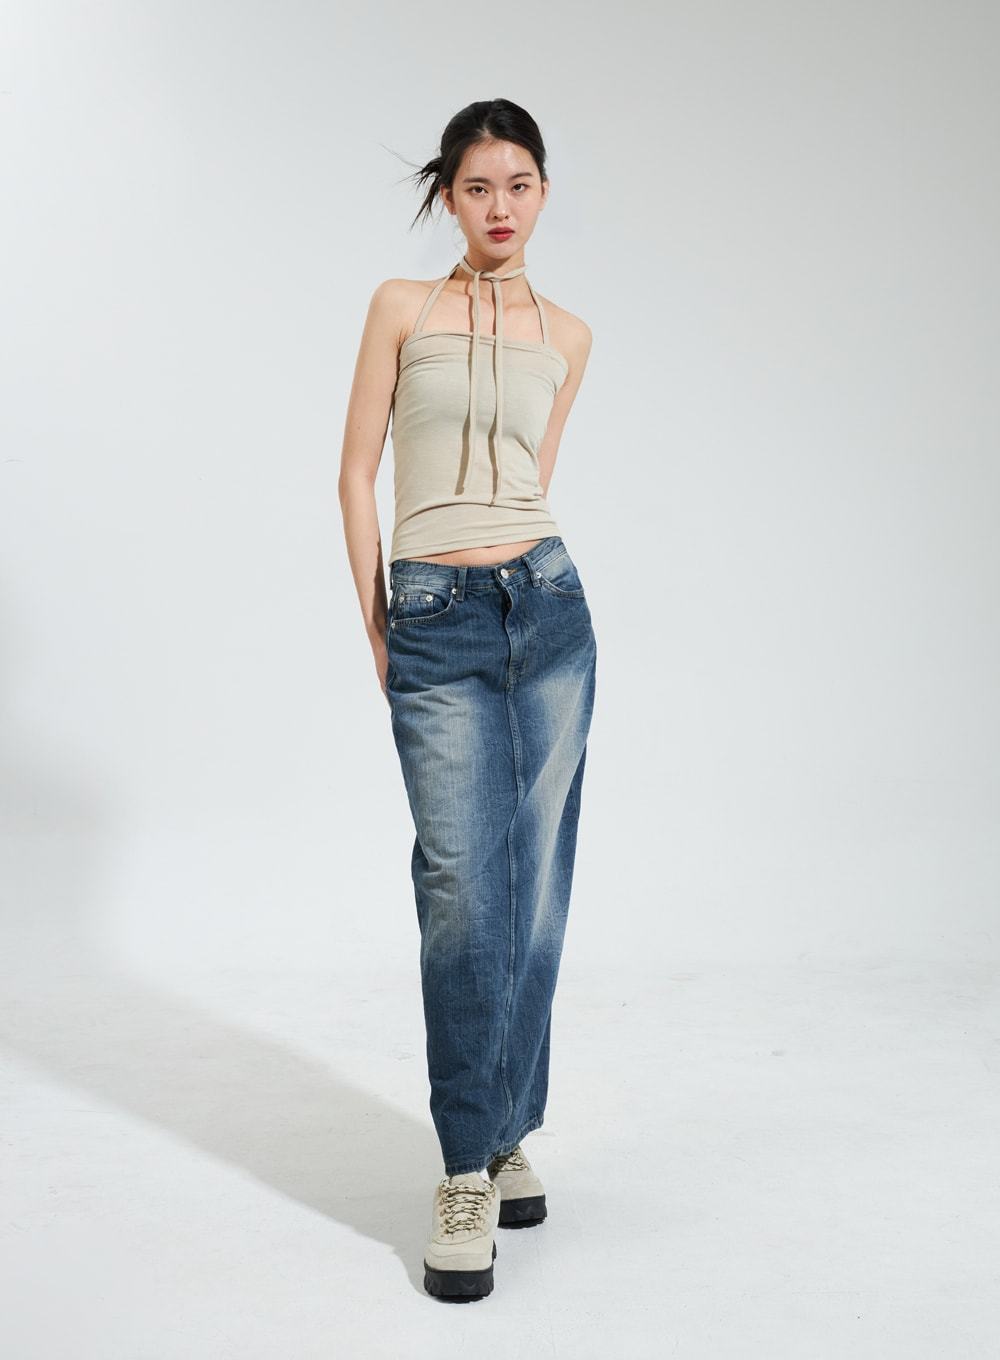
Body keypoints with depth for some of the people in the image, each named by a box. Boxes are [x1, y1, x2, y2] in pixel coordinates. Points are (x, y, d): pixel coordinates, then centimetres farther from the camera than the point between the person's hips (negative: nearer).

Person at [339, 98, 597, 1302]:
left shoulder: (566, 336, 12)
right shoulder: (403, 306, 4)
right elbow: (357, 473, 3)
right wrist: (379, 630, 3)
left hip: (548, 610, 3)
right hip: (436, 626, -3)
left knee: (534, 888, 6)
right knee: (465, 895, -8)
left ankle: (508, 1132, 22)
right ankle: (468, 1173, 4)